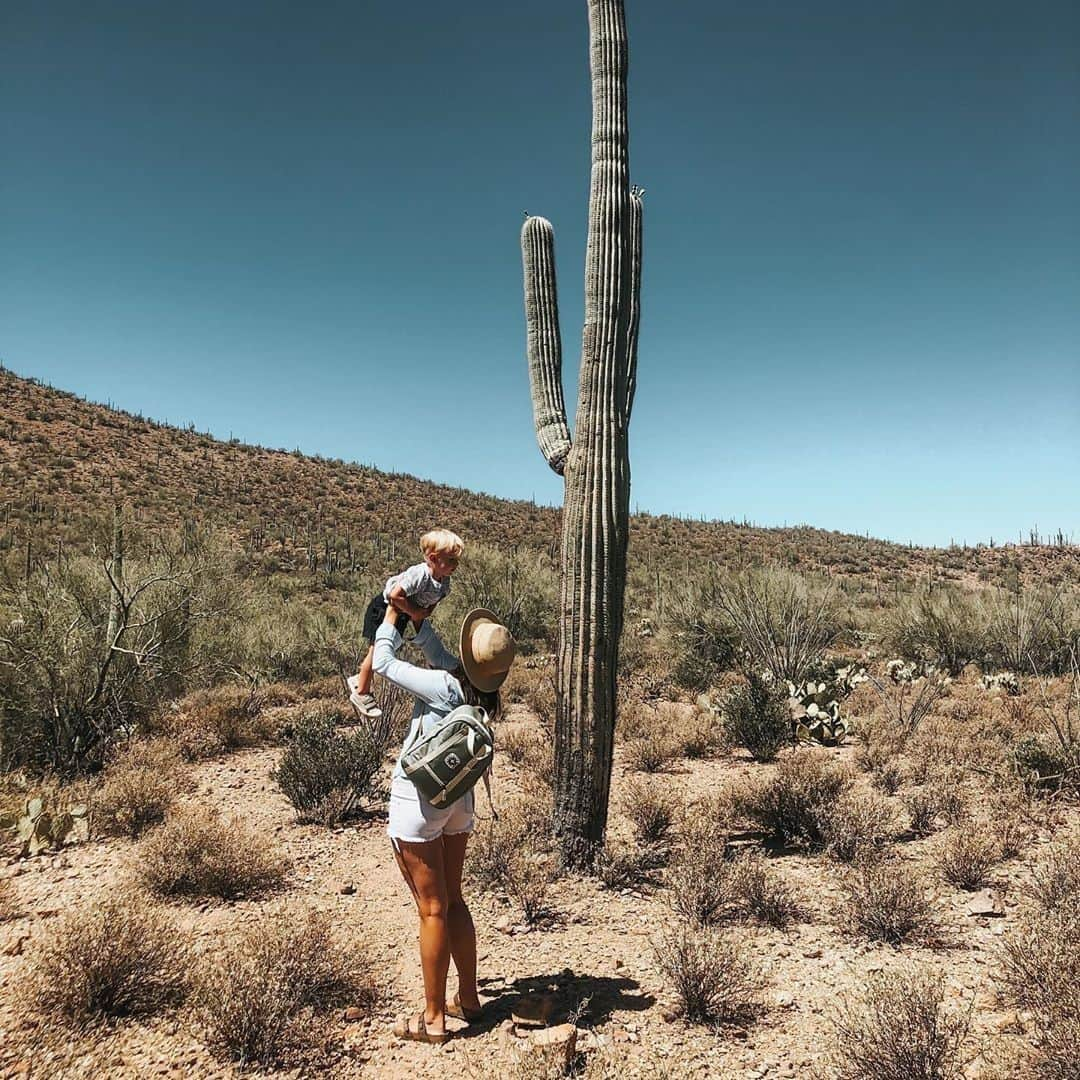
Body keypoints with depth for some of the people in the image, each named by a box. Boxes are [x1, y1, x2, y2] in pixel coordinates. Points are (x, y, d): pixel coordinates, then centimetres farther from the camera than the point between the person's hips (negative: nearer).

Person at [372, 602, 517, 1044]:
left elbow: (383, 662, -13)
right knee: (452, 900, 19)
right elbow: (433, 646, 10)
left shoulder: (445, 687, -23)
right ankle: (467, 998, 29)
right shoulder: (481, 688, -4)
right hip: (459, 798, 7)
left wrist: (391, 614, -1)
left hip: (419, 799, -7)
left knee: (433, 909, 2)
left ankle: (433, 1018, 13)